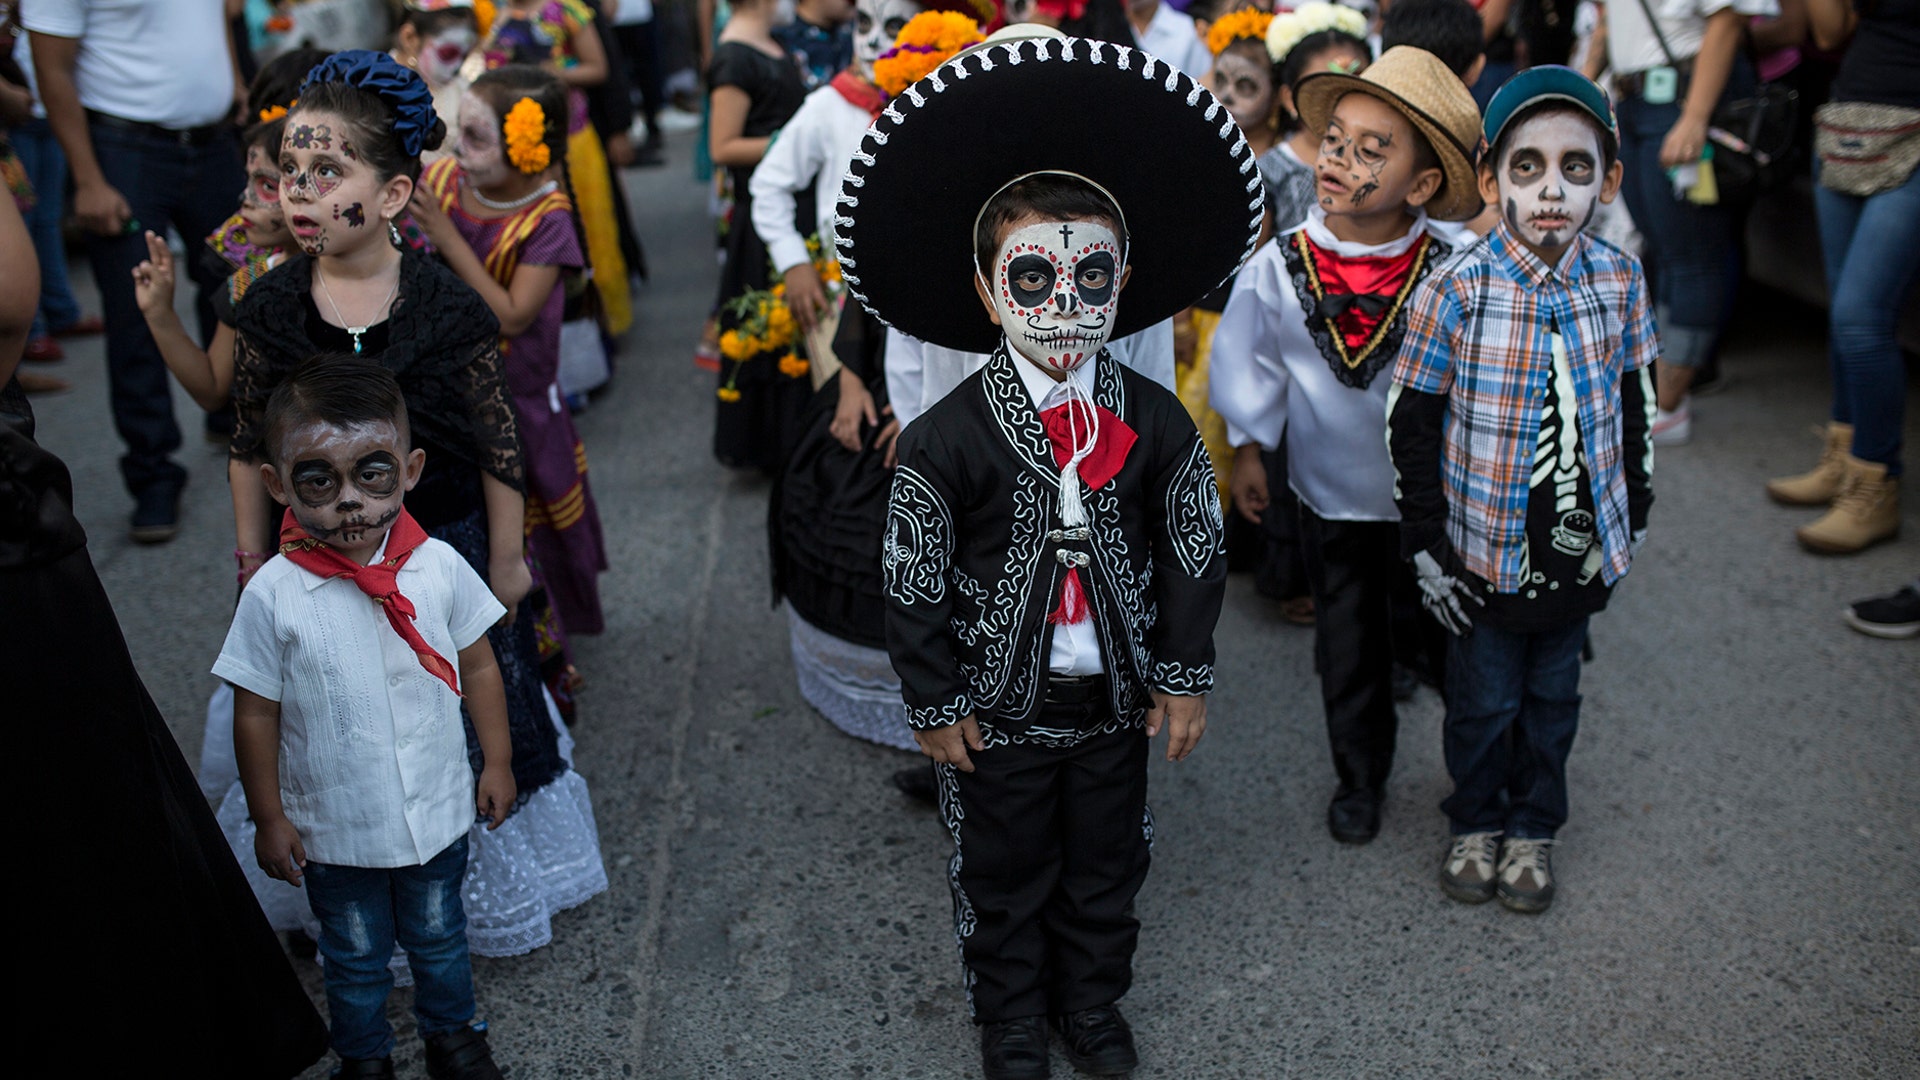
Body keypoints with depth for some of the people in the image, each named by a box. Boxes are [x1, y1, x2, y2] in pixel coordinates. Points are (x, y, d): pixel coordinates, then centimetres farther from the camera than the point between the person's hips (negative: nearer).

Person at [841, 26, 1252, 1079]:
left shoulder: (1154, 424, -10)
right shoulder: (946, 439, -19)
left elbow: (1193, 552, 0)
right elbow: (913, 581, -11)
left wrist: (1183, 676, 2)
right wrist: (937, 703, -6)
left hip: (1116, 697, 3)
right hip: (999, 705, -2)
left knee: (1107, 863, 22)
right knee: (1002, 875, 17)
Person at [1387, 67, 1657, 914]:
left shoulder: (1620, 280, -5)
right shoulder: (1456, 291, -17)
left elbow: (1634, 404, 9)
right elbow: (1411, 424, -10)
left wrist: (1635, 517, 12)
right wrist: (1427, 548, -9)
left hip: (1583, 543, 3)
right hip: (1488, 548, -3)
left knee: (1553, 693, 19)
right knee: (1485, 699, 12)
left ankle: (1533, 828, 39)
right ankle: (1477, 822, 37)